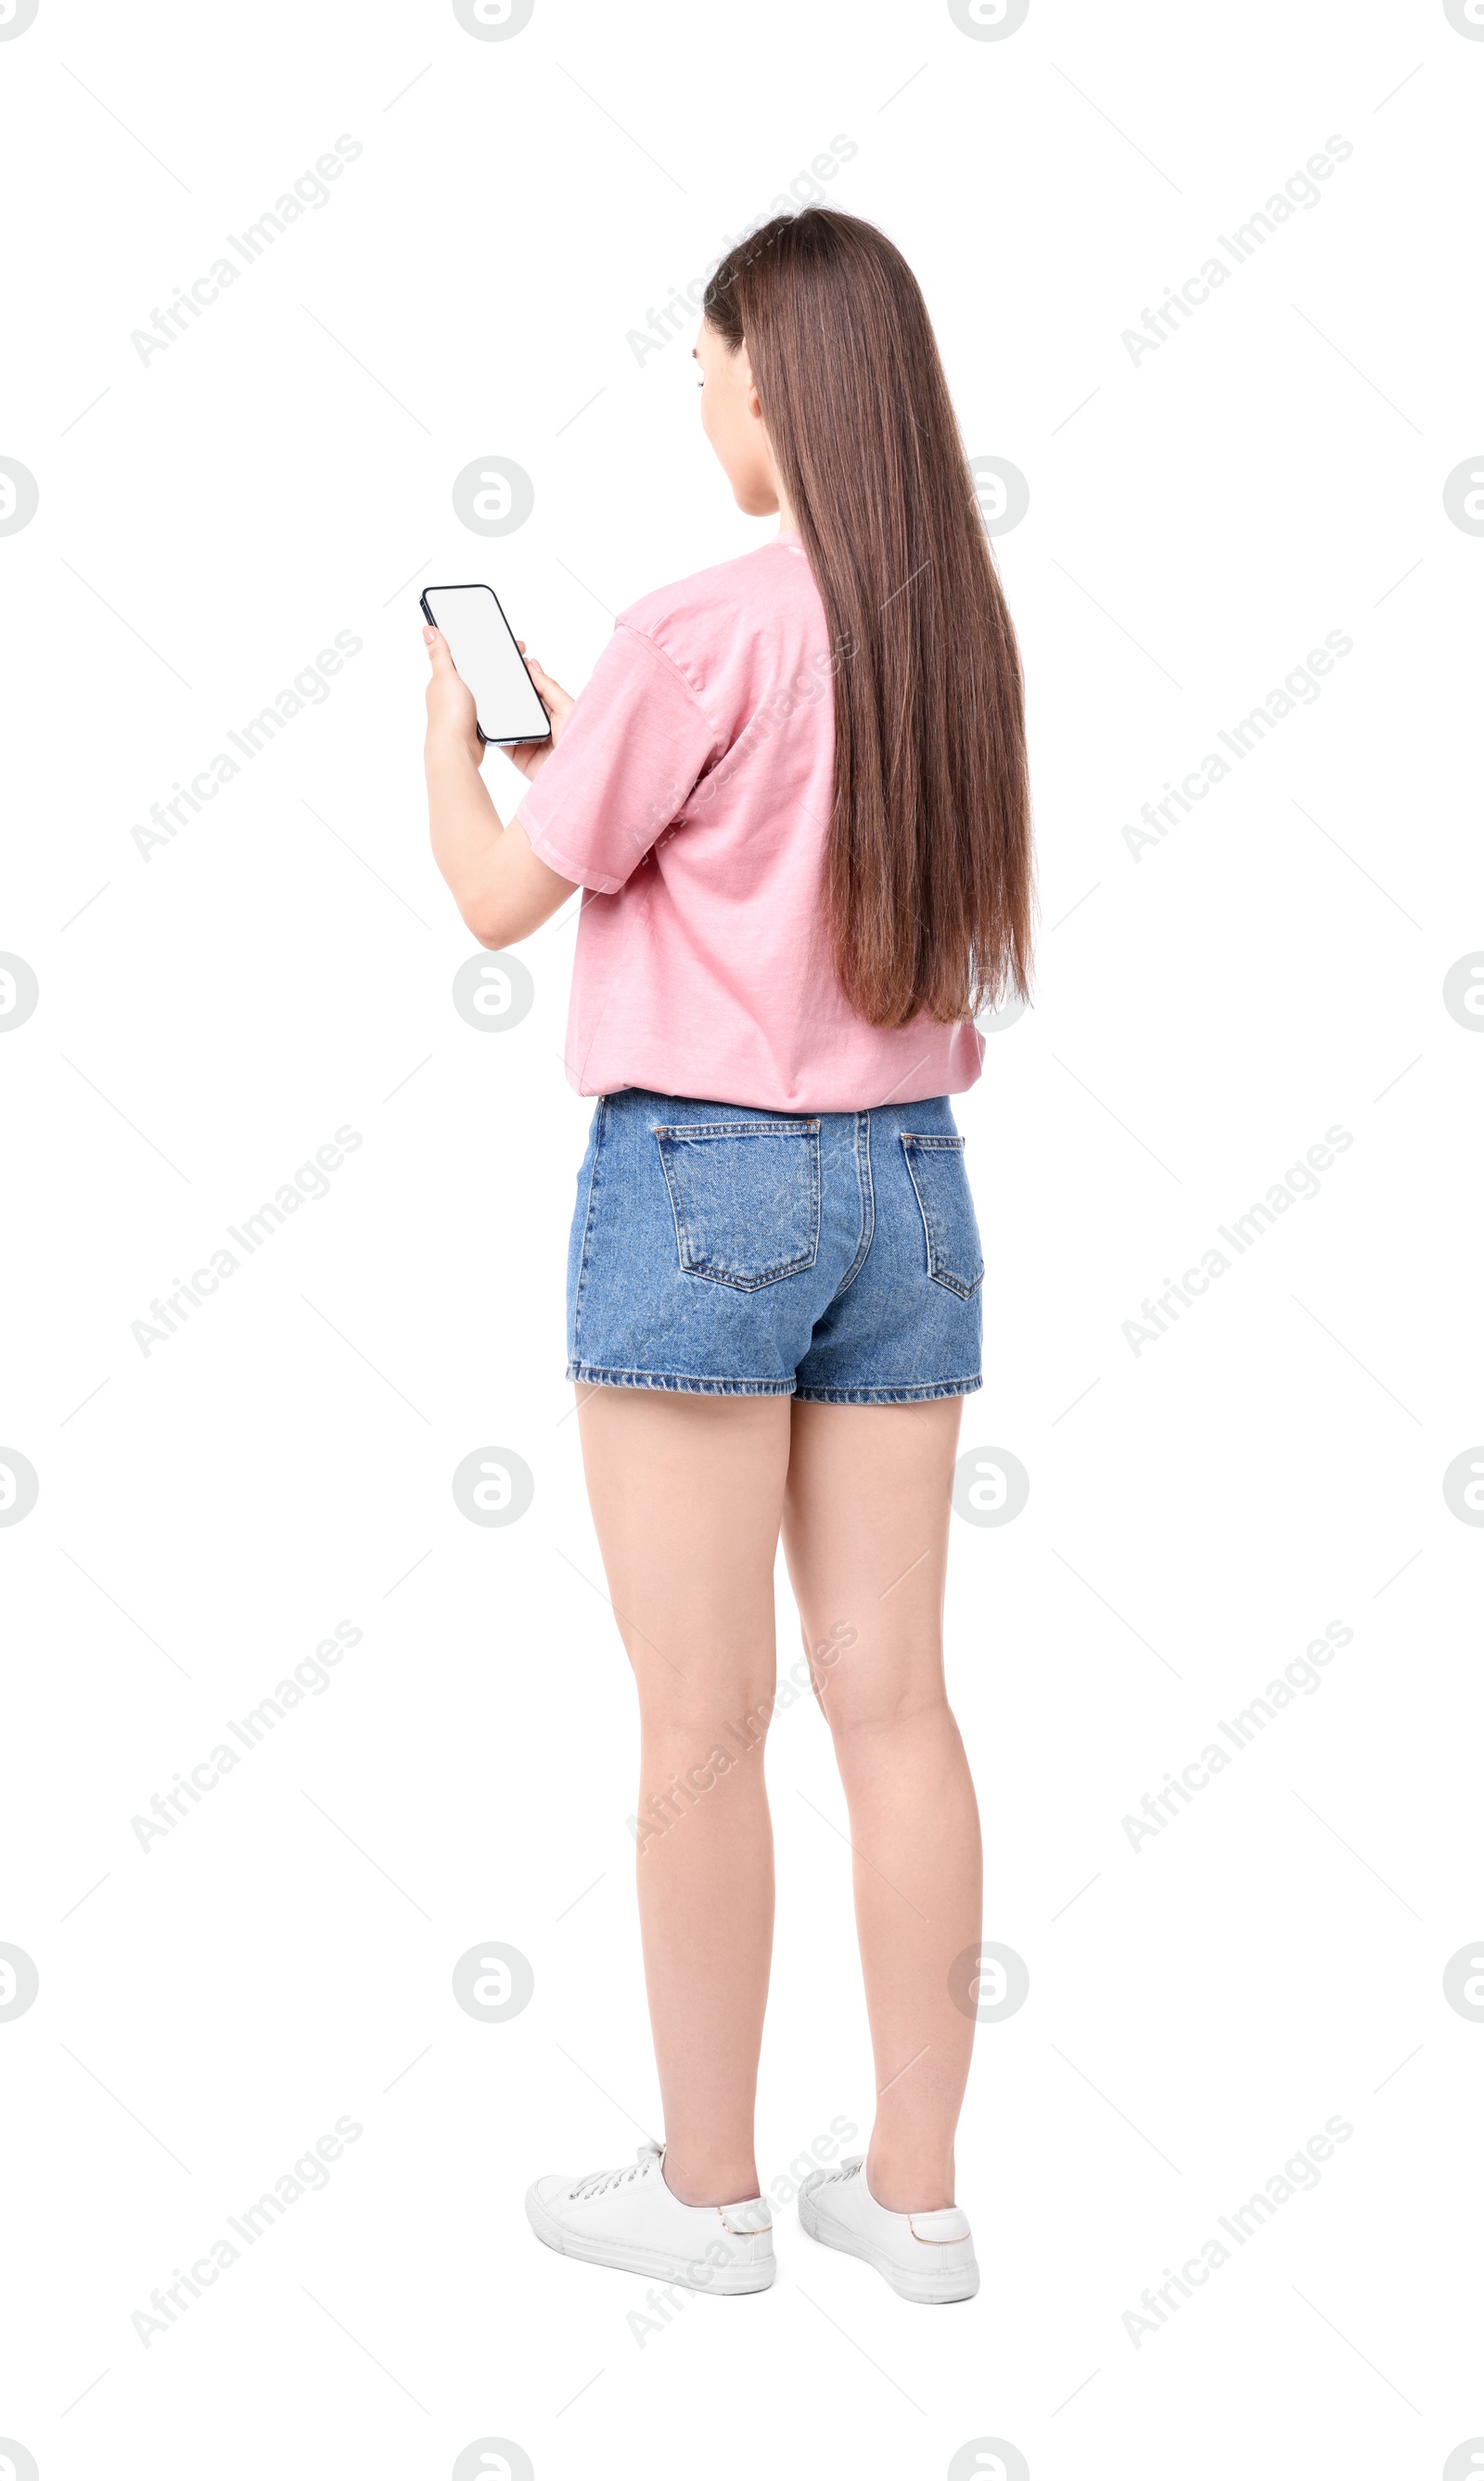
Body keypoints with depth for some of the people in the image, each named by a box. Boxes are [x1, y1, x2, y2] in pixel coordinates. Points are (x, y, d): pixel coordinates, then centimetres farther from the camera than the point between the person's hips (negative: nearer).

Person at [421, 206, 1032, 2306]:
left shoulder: (702, 631, -13)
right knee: (892, 1696, 10)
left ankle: (706, 2188, 18)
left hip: (702, 1179, -6)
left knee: (701, 1722, 4)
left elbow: (500, 895, -6)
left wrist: (453, 716, 11)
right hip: (906, 1178, 7)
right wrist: (581, 736, 23)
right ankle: (914, 2190, 19)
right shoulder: (958, 630, 7)